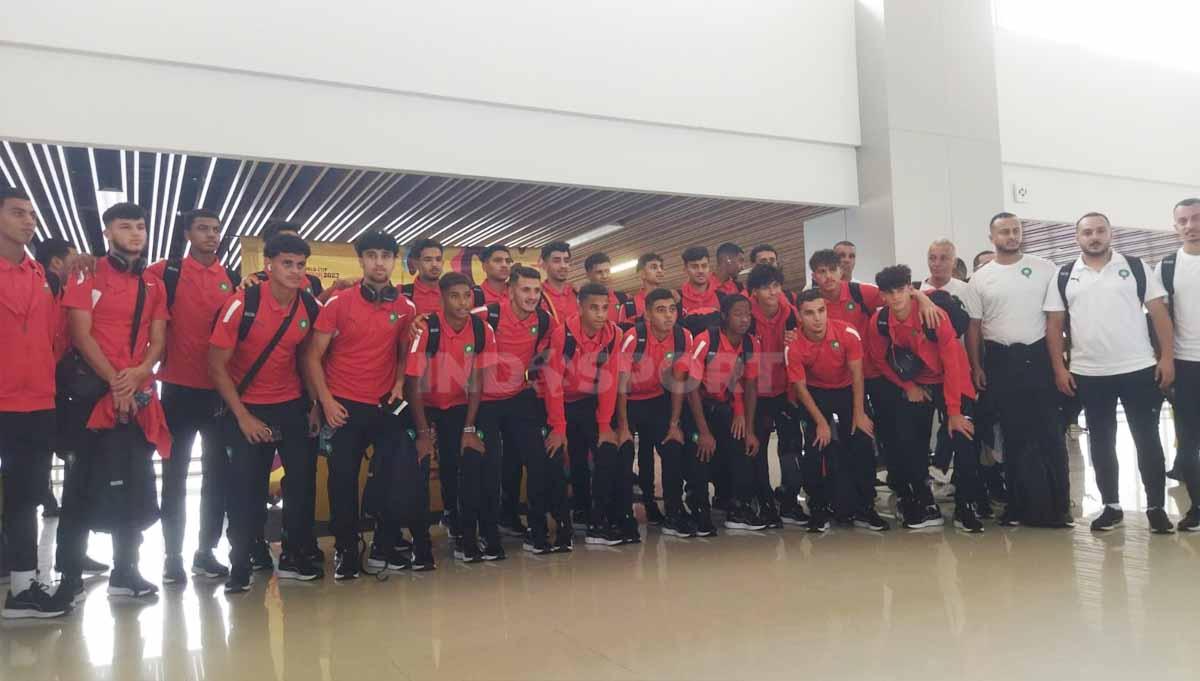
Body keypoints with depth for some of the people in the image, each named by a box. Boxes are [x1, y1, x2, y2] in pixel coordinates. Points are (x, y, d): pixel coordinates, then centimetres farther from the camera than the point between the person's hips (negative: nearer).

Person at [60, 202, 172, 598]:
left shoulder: (154, 285, 14)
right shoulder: (88, 276, -1)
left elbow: (158, 340, 9)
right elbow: (81, 334, -8)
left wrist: (139, 374, -10)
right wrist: (114, 381, -14)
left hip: (141, 395, 5)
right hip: (94, 393, -5)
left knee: (135, 487, 8)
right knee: (86, 485, 0)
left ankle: (125, 572, 17)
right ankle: (70, 575, 10)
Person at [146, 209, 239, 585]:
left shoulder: (233, 280, 8)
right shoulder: (167, 271, -1)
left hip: (220, 388, 3)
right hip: (179, 386, -3)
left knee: (219, 471, 8)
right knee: (175, 473, 6)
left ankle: (206, 551, 20)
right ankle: (172, 555, 15)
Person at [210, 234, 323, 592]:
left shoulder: (312, 307, -6)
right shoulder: (241, 304, -16)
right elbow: (217, 365, -12)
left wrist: (316, 406, 0)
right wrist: (242, 417, -14)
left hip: (293, 405, 3)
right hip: (245, 408, -3)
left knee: (303, 478, 1)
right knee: (246, 487, -3)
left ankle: (294, 556, 18)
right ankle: (239, 565, 15)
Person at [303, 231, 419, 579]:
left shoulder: (406, 308, 2)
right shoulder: (338, 303, -5)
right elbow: (313, 356, -3)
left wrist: (399, 385, -2)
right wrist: (325, 401, -10)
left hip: (384, 406, 2)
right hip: (343, 406, -2)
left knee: (402, 476, 0)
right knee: (344, 481, 4)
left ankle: (384, 548, 18)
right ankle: (345, 552, 20)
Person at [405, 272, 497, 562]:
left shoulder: (483, 330, -11)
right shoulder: (426, 329, -21)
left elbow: (477, 383, -5)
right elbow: (412, 383, -17)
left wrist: (469, 428, -8)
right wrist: (424, 432, -18)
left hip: (460, 407, 2)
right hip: (427, 407, -2)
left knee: (471, 462, -14)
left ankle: (466, 535, 0)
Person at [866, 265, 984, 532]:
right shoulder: (878, 322, -16)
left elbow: (952, 362, -23)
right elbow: (880, 359, 3)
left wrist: (953, 411, -24)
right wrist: (908, 387, -1)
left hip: (952, 381, -3)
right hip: (916, 385, 4)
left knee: (964, 440, -14)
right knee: (908, 444, 0)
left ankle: (966, 507, 2)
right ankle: (926, 507, 13)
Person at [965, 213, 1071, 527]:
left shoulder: (1045, 268, 2)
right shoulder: (980, 278, 5)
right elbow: (973, 326, 6)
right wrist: (976, 367, 1)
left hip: (1038, 356, -1)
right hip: (1000, 361, 1)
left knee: (1049, 434, 1)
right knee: (1013, 436, 7)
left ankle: (1057, 506, 9)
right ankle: (1020, 504, 15)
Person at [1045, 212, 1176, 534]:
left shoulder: (1135, 267, 3)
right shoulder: (1063, 277, 4)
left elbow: (1159, 312, 1)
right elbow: (1054, 325, 4)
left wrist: (1167, 357, -7)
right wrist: (1059, 368, -3)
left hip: (1139, 369, -1)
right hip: (1088, 374, 1)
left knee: (1147, 439, 5)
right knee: (1101, 442, 9)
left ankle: (1157, 507, 16)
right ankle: (1111, 506, 19)